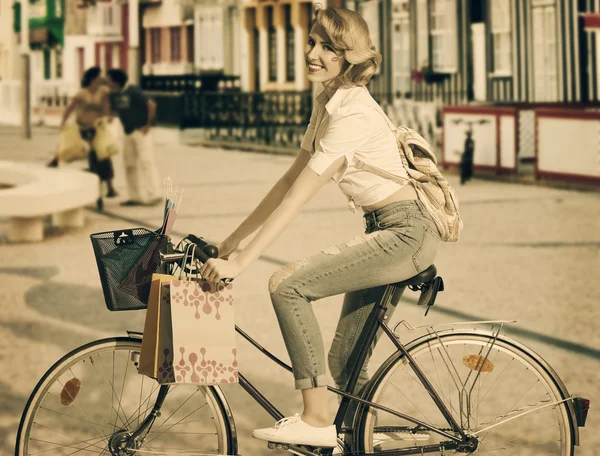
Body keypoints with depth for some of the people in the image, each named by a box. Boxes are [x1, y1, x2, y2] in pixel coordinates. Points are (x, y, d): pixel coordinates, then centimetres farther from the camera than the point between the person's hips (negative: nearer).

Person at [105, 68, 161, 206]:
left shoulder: (133, 91, -16)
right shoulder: (114, 96, 6)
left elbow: (151, 105, -18)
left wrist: (148, 125, -14)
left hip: (141, 132, -8)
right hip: (129, 133, 8)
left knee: (145, 162, -9)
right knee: (130, 164, 8)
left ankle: (153, 195, -6)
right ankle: (136, 196, 13)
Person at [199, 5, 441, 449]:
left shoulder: (353, 112, -20)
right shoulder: (327, 103, 9)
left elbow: (298, 196, -25)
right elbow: (289, 181, 12)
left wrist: (240, 262, -26)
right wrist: (231, 240, 9)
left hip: (405, 233, -9)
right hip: (386, 232, 9)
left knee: (288, 284, -19)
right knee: (344, 362, 12)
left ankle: (317, 420, -13)